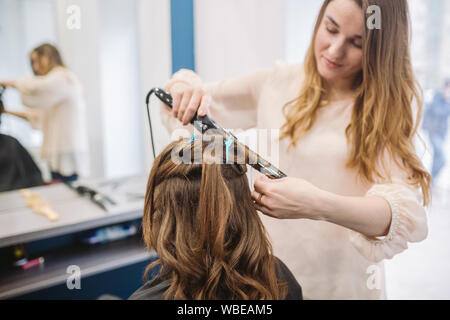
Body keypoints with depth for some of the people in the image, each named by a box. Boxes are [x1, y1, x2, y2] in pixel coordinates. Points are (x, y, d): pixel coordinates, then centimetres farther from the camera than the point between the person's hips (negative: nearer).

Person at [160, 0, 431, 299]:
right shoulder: (276, 83, -2)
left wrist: (317, 206, -38)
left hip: (341, 285, -2)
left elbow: (405, 213, -21)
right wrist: (185, 83, -18)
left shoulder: (392, 107, -9)